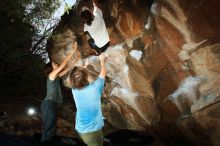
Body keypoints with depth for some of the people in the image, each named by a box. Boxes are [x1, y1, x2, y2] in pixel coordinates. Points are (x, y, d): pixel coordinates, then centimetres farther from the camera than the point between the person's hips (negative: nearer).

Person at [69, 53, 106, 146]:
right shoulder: (95, 87, -18)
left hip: (80, 130, 5)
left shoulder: (74, 90, -8)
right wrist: (102, 60, 16)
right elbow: (103, 72, 0)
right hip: (93, 131, -5)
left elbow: (77, 78, 15)